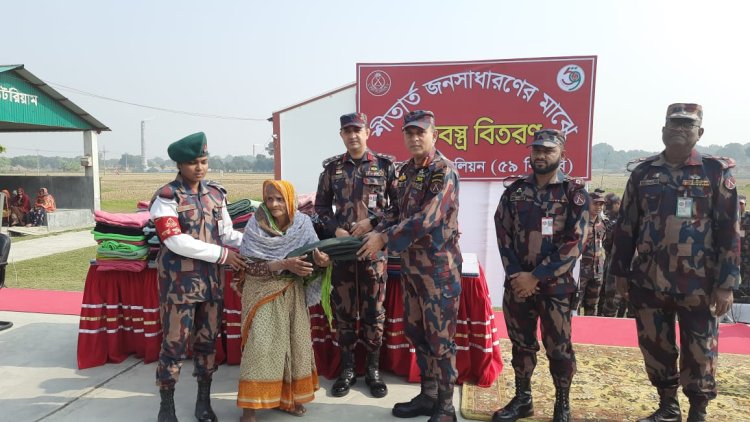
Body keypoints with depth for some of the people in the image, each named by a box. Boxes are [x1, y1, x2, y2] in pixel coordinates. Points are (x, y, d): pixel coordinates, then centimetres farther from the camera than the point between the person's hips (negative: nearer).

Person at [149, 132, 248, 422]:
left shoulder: (216, 193, 7)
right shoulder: (167, 196, -10)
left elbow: (227, 234, 7)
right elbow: (175, 241, -19)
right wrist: (222, 254, -18)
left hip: (211, 278, 5)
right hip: (179, 280, -5)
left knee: (208, 340, 13)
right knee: (175, 342, 2)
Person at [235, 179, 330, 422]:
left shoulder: (302, 224, -6)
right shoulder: (256, 226, -12)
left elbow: (313, 254, -6)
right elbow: (251, 266, -16)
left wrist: (320, 260, -30)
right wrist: (284, 264, -29)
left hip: (292, 293, 3)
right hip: (262, 292, -3)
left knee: (294, 341, 7)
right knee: (260, 344, -8)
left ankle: (288, 397, 24)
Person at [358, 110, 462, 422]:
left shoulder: (444, 171, -15)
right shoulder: (406, 171, 11)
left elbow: (428, 219, -26)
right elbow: (396, 211, 16)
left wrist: (383, 239, -23)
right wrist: (377, 233, -4)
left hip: (438, 266, -8)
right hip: (410, 264, 8)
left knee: (440, 337, 1)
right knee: (416, 332, 16)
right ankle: (428, 396, 32)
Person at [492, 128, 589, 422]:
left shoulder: (574, 193, -5)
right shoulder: (515, 191, 6)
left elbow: (574, 243, -12)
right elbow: (503, 235, 4)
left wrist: (536, 277, -15)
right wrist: (516, 275, -8)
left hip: (555, 285, -3)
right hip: (517, 283, 3)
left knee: (558, 347, 6)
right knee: (521, 343, 14)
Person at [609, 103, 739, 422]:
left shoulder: (717, 172, 0)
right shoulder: (643, 173, 7)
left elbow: (729, 231, -3)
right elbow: (626, 226, 10)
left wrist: (726, 283, -8)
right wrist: (620, 272, 8)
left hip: (699, 285, -2)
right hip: (648, 282, 3)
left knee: (699, 353, 7)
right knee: (655, 347, 12)